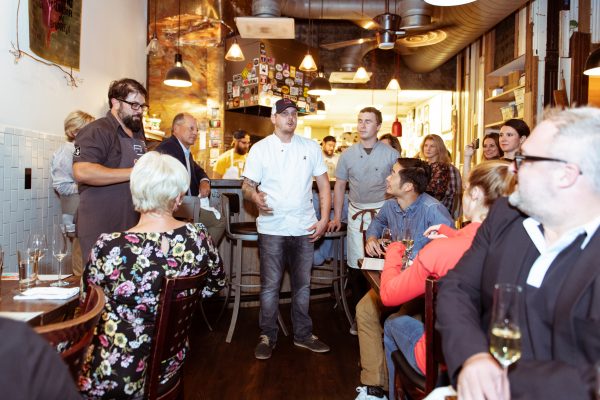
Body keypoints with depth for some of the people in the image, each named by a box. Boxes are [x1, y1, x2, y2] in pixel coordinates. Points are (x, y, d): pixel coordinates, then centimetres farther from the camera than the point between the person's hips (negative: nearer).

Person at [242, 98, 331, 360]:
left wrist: (324, 219, -2)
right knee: (270, 286, 4)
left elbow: (324, 185, 8)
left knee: (302, 285, 13)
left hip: (304, 229, 3)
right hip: (272, 228, -2)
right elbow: (247, 185, -1)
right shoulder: (260, 149, 1)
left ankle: (303, 335, 27)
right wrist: (255, 196, -25)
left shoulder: (311, 148, 7)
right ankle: (267, 336, 20)